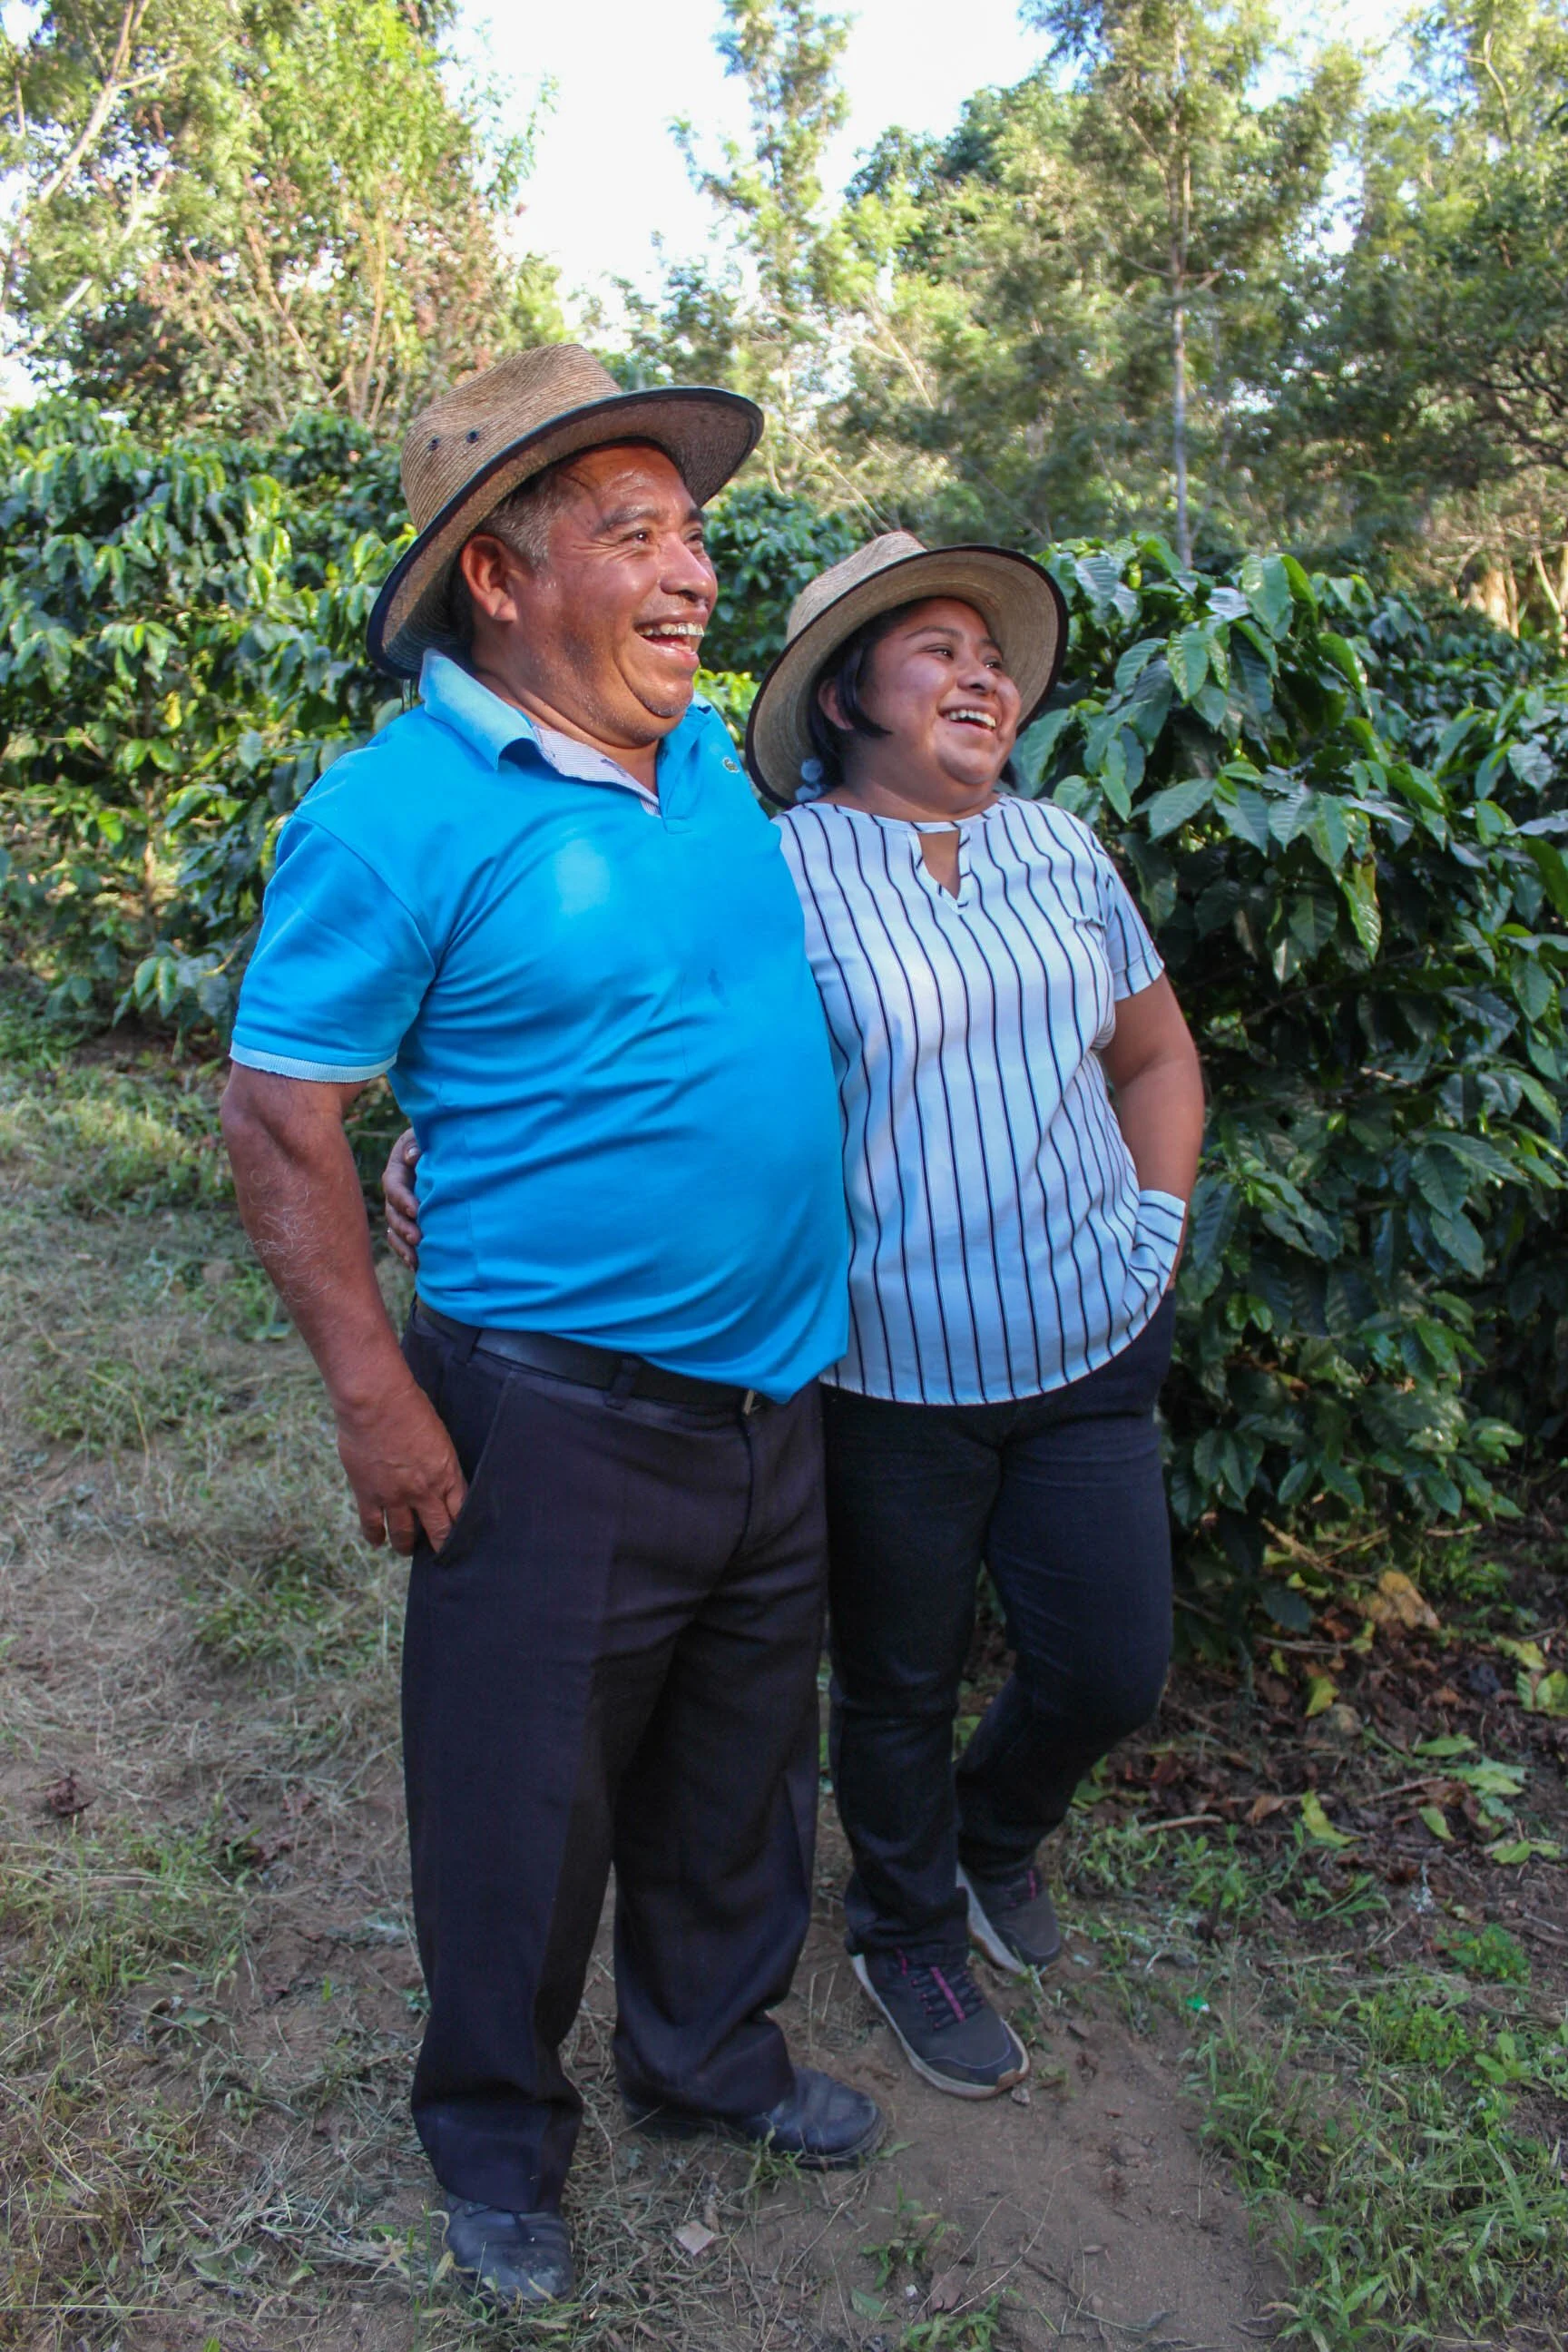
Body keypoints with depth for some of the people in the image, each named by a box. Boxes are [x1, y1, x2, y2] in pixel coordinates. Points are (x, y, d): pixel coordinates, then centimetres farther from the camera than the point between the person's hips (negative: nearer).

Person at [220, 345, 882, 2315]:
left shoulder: (710, 758, 5)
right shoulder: (395, 812, -16)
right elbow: (279, 1121, -14)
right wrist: (373, 1392, -16)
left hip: (773, 1392, 7)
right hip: (557, 1419, -6)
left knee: (737, 1769, 22)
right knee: (525, 1802, 12)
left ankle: (708, 2051, 47)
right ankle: (495, 2134, 39)